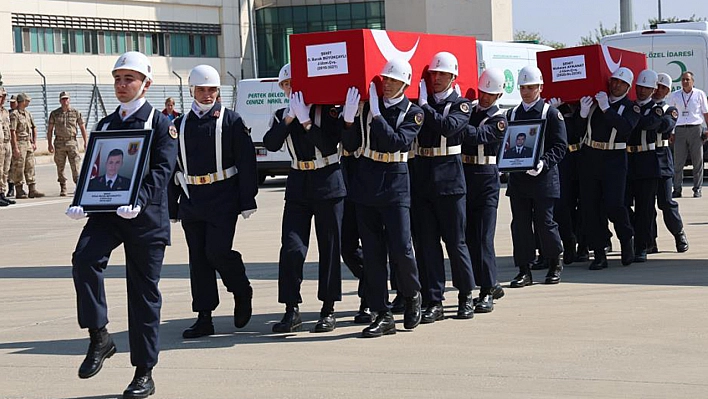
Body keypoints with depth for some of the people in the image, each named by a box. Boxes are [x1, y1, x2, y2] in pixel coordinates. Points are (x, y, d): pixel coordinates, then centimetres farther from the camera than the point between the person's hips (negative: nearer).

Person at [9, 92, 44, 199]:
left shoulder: (28, 114, 14)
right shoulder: (14, 115, -10)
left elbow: (34, 128, 20)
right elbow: (13, 132, -15)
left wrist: (34, 142, 10)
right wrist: (15, 148, -20)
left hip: (29, 143, 8)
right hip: (19, 143, -8)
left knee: (30, 167, 6)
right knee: (19, 169, -3)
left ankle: (32, 190, 8)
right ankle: (19, 191, 0)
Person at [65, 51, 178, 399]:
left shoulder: (160, 124, 0)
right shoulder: (105, 124, 16)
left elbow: (162, 170, -12)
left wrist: (139, 201, -29)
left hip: (146, 216, -4)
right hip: (106, 211, 4)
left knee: (143, 292, 2)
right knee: (84, 258, -26)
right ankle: (99, 338, -13)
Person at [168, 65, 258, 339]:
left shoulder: (231, 121, 0)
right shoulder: (180, 125, 11)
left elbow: (246, 163, -3)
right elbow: (173, 167, 13)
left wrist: (247, 201, -9)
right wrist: (171, 208, 11)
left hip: (223, 200, -4)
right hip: (191, 200, 4)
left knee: (217, 252, -12)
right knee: (198, 258, 4)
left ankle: (242, 293, 16)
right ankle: (204, 318, 9)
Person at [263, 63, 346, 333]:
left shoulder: (328, 110, -2)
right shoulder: (283, 115, 9)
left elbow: (329, 145, -16)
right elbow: (270, 144, -7)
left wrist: (306, 121, -21)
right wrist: (290, 117, -14)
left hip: (328, 184, -3)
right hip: (297, 186, 3)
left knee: (329, 249, 3)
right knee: (291, 249, -6)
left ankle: (328, 310, 11)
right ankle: (292, 311, 0)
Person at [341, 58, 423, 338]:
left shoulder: (413, 113, 0)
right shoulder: (365, 104, 5)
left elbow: (396, 142, -16)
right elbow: (350, 146, 2)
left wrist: (376, 115, -19)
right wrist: (349, 118, -13)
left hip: (395, 182, -2)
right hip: (365, 182, 3)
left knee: (400, 249, -9)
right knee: (372, 252, 3)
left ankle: (412, 296, 20)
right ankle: (382, 315, 7)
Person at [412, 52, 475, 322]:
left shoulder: (460, 104, 2)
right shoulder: (419, 102, 11)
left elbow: (449, 126, -18)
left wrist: (424, 107, -17)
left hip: (448, 180, -3)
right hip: (420, 178, 3)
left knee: (455, 241, 3)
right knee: (426, 243, 2)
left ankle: (466, 296, 19)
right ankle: (434, 302, 7)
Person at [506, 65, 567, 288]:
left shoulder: (551, 113, 0)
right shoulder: (512, 114, 13)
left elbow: (560, 146, -4)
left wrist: (544, 162, -19)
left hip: (543, 177, -4)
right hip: (517, 177, 4)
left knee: (544, 223, 1)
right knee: (520, 224, 2)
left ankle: (555, 265, 21)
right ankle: (524, 271, 7)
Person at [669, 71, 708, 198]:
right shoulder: (674, 95, 12)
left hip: (695, 129, -1)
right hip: (680, 130, 1)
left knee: (697, 161, 0)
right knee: (678, 162, -2)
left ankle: (697, 189, 5)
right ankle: (677, 189, 1)